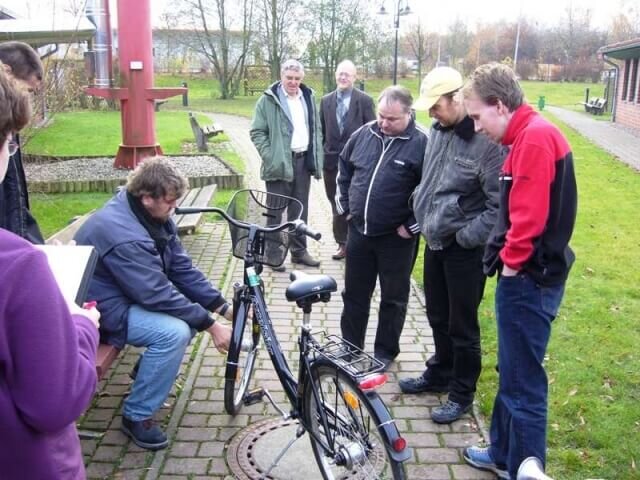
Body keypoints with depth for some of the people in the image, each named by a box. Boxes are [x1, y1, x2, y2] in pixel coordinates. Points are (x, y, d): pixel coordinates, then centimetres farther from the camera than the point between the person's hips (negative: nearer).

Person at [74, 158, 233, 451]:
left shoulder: (154, 216, -4)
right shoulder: (123, 234, -32)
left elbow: (182, 268, -2)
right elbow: (157, 295, -31)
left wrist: (223, 307, -9)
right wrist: (211, 326, -24)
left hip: (136, 293, 9)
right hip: (104, 309, -9)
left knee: (197, 308, -3)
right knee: (175, 332, -28)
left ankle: (149, 369, 16)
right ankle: (136, 416, -11)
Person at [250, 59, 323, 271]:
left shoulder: (309, 97, 11)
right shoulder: (269, 100, -5)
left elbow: (316, 129, 17)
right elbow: (257, 132, -6)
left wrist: (317, 157, 8)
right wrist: (269, 156, -15)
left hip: (303, 160, 5)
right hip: (279, 162, -5)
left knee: (300, 209, 13)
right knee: (276, 210, 3)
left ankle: (299, 250, 24)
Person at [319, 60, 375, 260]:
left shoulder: (365, 100, -2)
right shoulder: (326, 101, 9)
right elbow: (322, 131, 11)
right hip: (331, 161, 4)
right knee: (336, 205, 9)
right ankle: (343, 243, 20)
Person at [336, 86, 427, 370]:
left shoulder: (421, 143, -15)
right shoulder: (363, 134, 2)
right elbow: (344, 170, 16)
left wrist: (412, 226, -13)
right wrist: (344, 207, 11)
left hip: (396, 237, -5)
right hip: (358, 231, 5)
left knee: (393, 298, 11)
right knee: (354, 293, 15)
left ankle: (385, 352, 28)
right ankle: (350, 347, 32)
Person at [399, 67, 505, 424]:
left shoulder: (487, 141, -21)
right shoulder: (439, 130, 4)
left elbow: (500, 205, -21)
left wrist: (466, 237, -18)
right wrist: (420, 217, 12)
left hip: (464, 248, -8)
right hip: (436, 241, 8)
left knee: (462, 326, 7)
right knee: (437, 316, 22)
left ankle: (462, 394, 25)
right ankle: (439, 374, 42)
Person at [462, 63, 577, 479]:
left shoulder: (534, 136, -17)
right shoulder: (529, 136, 15)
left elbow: (530, 213, -24)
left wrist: (512, 261, -12)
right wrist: (509, 259, 11)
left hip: (529, 278, -10)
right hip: (526, 275, 10)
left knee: (523, 382, 1)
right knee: (512, 373, 20)